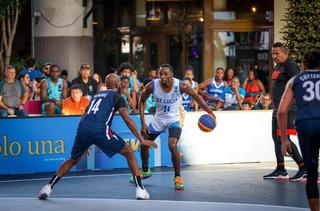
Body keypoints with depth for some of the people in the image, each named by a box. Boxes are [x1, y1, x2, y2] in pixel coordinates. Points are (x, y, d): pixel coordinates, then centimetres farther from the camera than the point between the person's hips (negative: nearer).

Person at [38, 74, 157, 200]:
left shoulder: (96, 96, 32)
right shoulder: (117, 97, 14)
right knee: (129, 153, 10)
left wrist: (85, 145, 47)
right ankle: (140, 190, 2)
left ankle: (48, 188, 13)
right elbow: (127, 120, 3)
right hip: (99, 130, -5)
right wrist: (141, 140, 4)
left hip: (82, 128, 5)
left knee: (73, 160, 25)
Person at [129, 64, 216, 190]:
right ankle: (145, 171, 41)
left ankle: (178, 177, -8)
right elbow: (142, 101, -5)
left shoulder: (180, 86, -24)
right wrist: (143, 123, -11)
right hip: (158, 119, 3)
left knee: (172, 146, -25)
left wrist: (210, 112, -12)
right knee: (144, 145, 13)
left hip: (173, 120, -3)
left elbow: (195, 96, -8)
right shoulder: (152, 86, -21)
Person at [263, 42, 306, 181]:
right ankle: (280, 170, 20)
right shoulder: (277, 67, 17)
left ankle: (304, 168, -9)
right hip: (277, 108, 10)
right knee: (276, 138, 12)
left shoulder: (290, 66, -13)